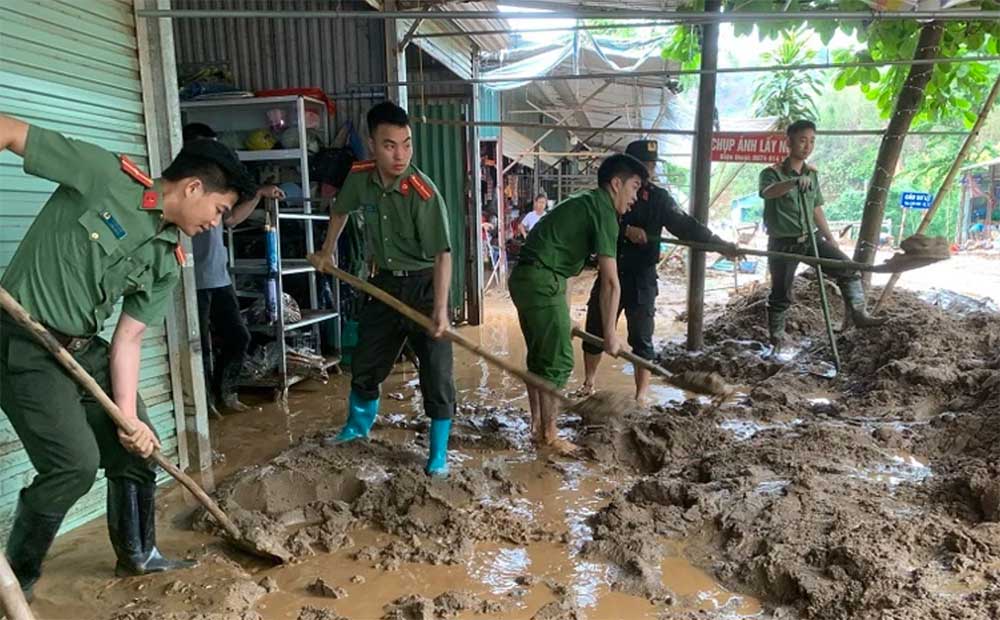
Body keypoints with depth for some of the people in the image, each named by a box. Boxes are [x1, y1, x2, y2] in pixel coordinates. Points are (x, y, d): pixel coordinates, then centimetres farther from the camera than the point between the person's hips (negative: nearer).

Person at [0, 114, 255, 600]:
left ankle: (137, 556, 31)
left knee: (136, 446, 10)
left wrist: (127, 415, -8)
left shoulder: (167, 262, 3)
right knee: (74, 463, -13)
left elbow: (128, 339, 2)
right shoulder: (104, 175, -13)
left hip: (84, 349, 7)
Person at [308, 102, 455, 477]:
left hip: (423, 285, -5)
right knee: (365, 362, 19)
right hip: (384, 283, 6)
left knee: (436, 372, -1)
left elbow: (442, 253, -26)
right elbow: (341, 210, 16)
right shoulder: (359, 177, -7)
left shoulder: (424, 192, -24)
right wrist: (327, 251, 19)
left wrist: (441, 308, -34)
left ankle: (438, 453, 15)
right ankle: (358, 426, 45)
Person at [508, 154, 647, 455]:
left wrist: (563, 320, 27)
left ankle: (537, 426, 27)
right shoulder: (603, 211, -9)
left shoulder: (584, 203, 21)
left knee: (539, 356, 17)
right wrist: (610, 334, -8)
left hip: (524, 278, 10)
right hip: (542, 282, -10)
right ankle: (549, 435, 12)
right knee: (558, 360, 0)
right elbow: (610, 282, -14)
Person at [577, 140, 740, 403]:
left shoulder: (659, 197, 0)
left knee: (642, 339, 1)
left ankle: (641, 396, 12)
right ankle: (588, 383, 32)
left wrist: (720, 244, -16)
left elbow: (685, 226, -7)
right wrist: (626, 230, -25)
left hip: (641, 277, -1)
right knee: (595, 332, 11)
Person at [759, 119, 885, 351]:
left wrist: (830, 237, 14)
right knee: (781, 295, 2)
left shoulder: (812, 174, 10)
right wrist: (794, 181, -52)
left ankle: (857, 314, 2)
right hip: (783, 243, -5)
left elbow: (817, 209, 17)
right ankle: (777, 337, 19)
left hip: (811, 239, 5)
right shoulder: (772, 173, -10)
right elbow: (767, 192, -35)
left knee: (848, 268, -8)